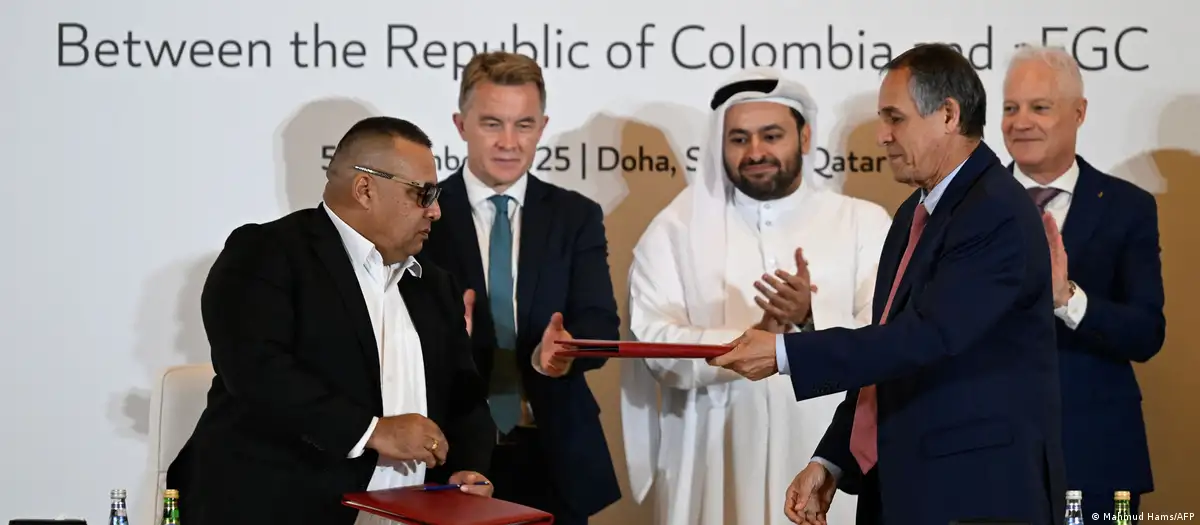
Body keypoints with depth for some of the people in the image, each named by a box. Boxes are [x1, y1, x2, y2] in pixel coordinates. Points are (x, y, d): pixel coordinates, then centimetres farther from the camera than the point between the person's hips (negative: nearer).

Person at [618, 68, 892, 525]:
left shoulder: (864, 224, 4)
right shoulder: (676, 229, 4)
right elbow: (652, 340, -8)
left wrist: (812, 319, -22)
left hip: (829, 469, 0)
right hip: (715, 473, 0)